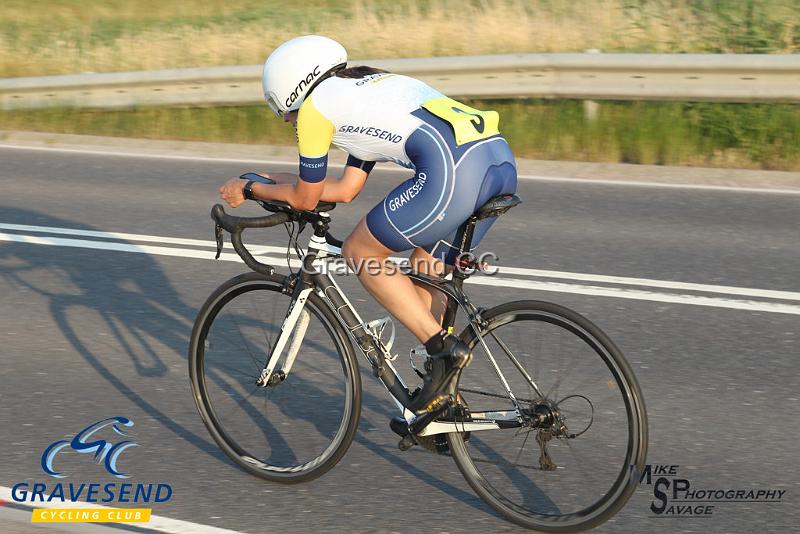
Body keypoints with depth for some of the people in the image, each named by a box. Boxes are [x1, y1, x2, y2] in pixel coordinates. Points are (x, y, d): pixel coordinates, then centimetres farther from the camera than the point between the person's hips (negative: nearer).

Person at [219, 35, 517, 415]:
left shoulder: (314, 105, 10)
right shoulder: (367, 89, 34)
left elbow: (304, 199, 18)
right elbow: (346, 190, 37)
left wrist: (248, 191, 34)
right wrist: (271, 178, 43)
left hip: (454, 170, -9)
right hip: (501, 160, 9)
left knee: (360, 253, 10)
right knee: (425, 271, 24)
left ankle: (443, 349, 2)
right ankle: (439, 395, 25)